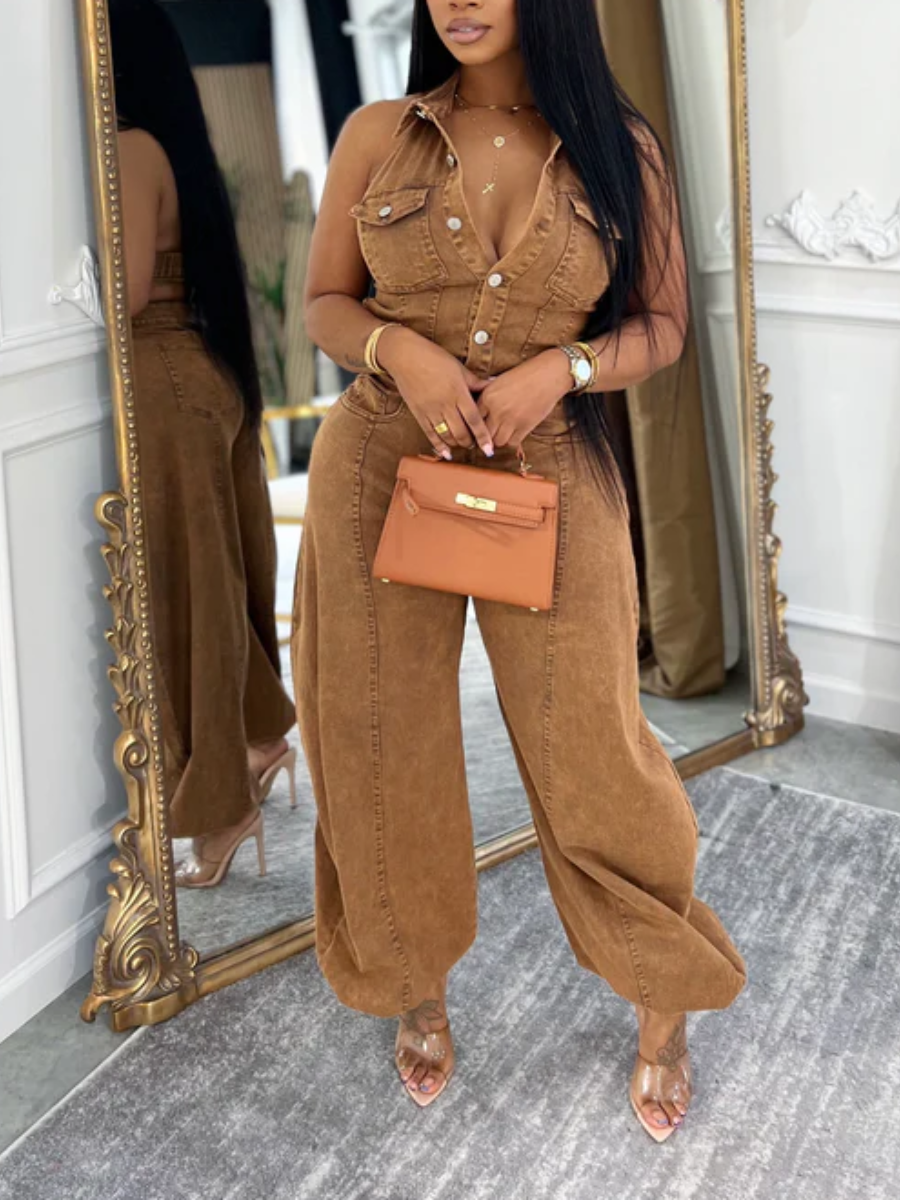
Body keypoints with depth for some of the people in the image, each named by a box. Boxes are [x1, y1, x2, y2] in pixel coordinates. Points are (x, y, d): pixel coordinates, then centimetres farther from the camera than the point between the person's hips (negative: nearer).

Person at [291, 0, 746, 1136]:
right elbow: (323, 303, 8)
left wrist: (561, 368, -14)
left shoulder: (619, 147, 1)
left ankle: (664, 1001, 30)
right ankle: (417, 983, 36)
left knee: (591, 753, 5)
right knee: (385, 746, 10)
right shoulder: (376, 135, 2)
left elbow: (661, 323, 6)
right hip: (380, 472, 2)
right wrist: (399, 348, -14)